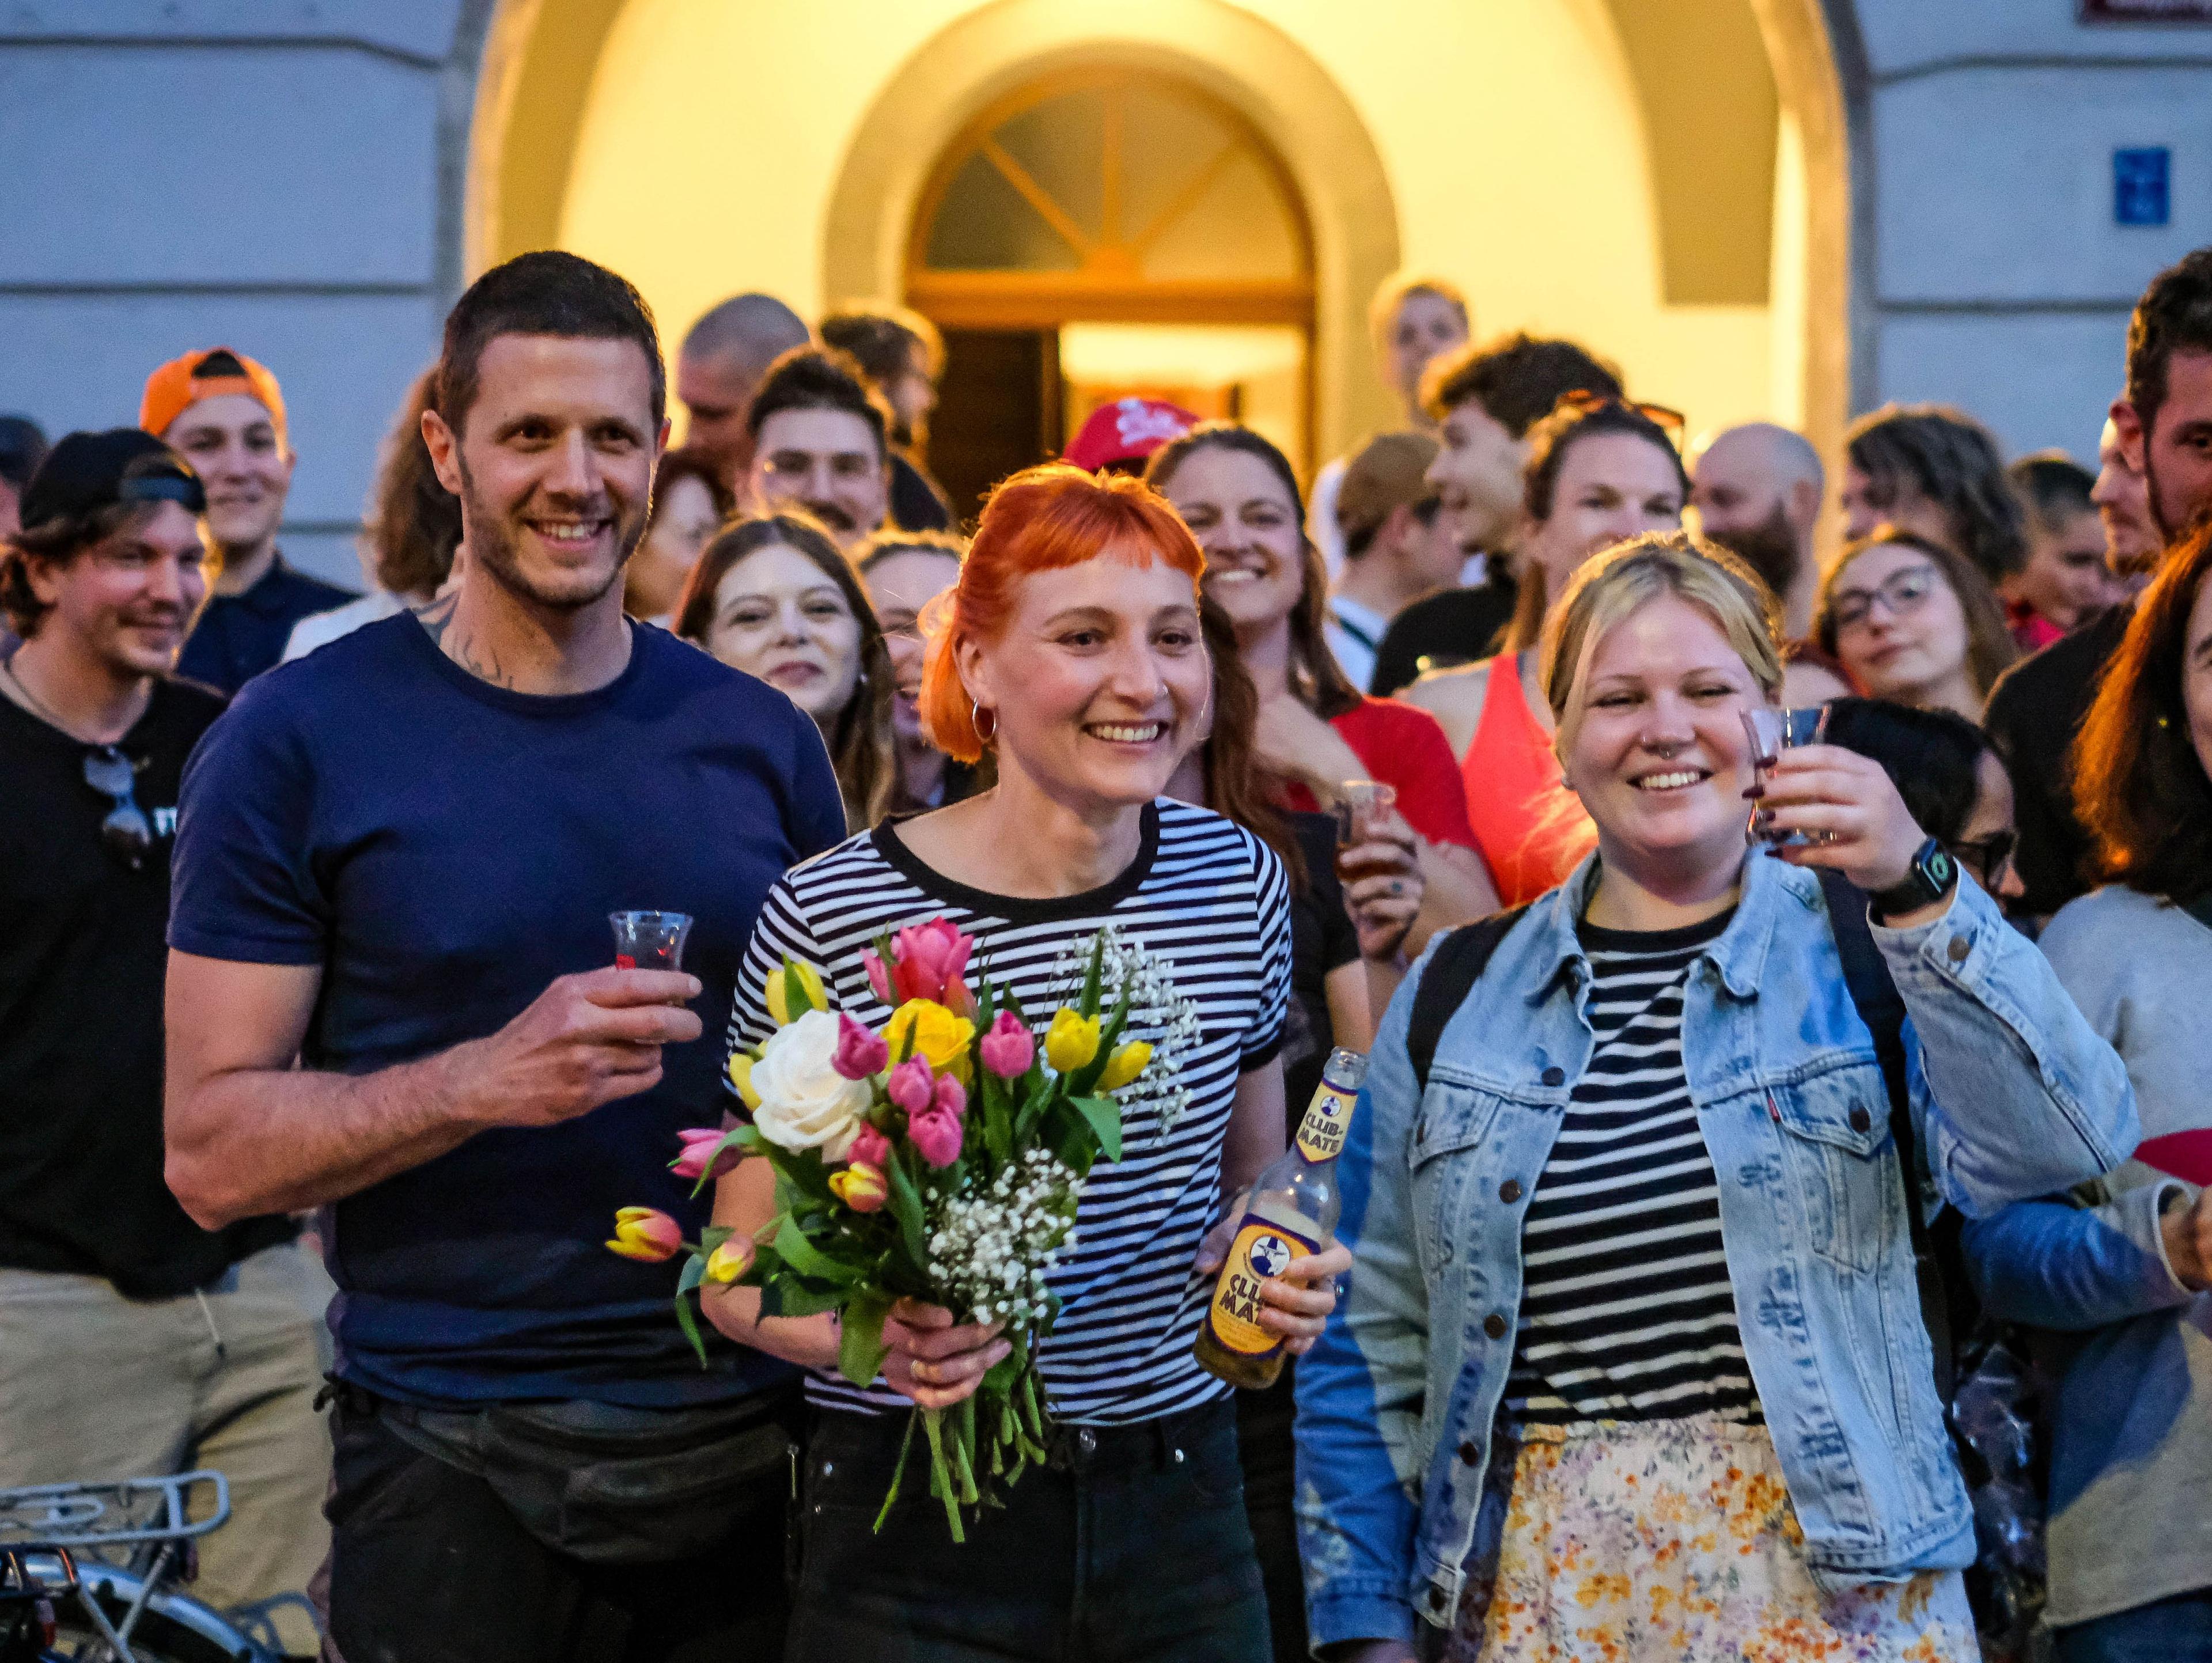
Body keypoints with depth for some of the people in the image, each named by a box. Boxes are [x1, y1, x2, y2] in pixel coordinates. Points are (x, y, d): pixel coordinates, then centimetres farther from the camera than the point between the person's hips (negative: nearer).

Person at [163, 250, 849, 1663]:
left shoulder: (759, 739, 6)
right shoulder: (302, 739, -4)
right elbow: (213, 1151, -8)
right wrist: (489, 1080, -22)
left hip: (745, 1443, 3)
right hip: (453, 1468, -3)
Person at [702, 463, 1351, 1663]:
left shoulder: (1237, 879, 2)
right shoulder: (830, 916, -12)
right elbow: (738, 1274, -5)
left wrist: (1277, 1275, -2)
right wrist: (874, 1337, -24)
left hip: (1179, 1513, 4)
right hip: (918, 1537, -4)